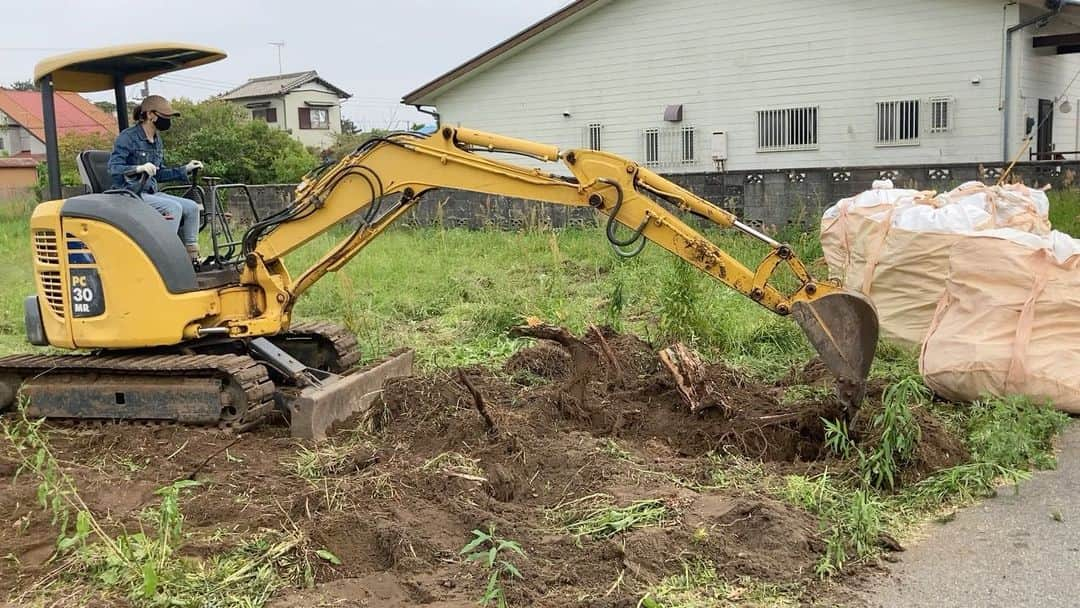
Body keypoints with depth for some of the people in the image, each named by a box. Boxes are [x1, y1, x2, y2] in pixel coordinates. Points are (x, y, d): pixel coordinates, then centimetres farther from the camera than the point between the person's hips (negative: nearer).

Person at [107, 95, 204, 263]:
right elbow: (113, 168, -18)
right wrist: (139, 168, -34)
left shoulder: (157, 141, 15)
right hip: (130, 193, -8)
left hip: (150, 192, 8)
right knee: (173, 207, -28)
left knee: (191, 207, -6)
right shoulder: (128, 137, -9)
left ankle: (192, 255, -6)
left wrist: (185, 170, 14)